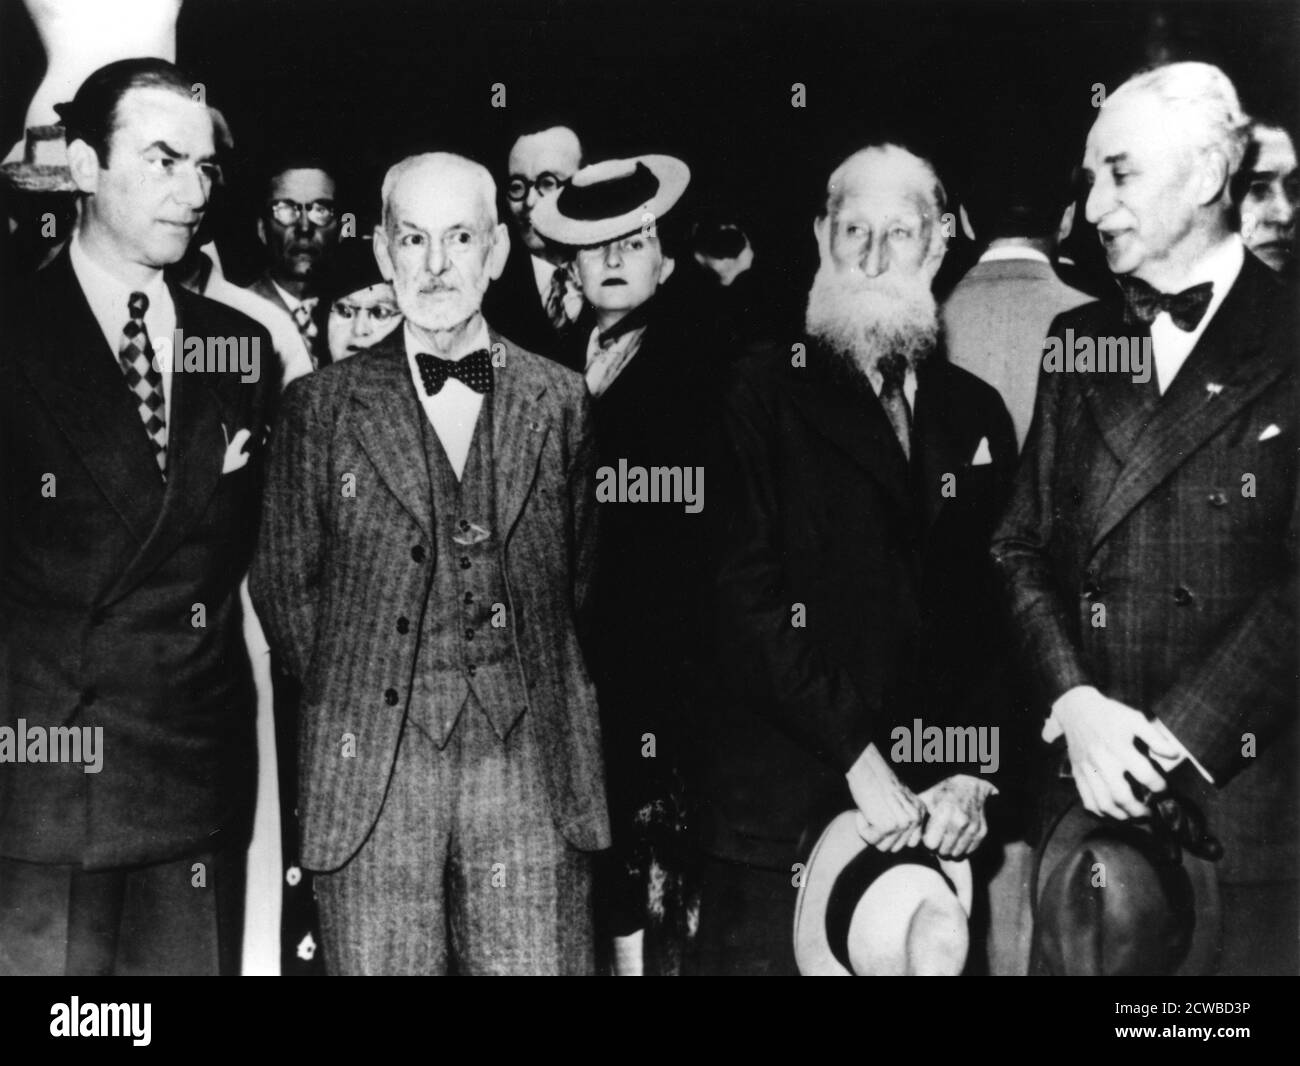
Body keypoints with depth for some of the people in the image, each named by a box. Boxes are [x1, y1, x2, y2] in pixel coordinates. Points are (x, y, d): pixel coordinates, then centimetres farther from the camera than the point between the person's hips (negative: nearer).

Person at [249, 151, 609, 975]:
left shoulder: (560, 401, 8)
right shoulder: (323, 405, 5)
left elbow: (584, 575, 13)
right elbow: (284, 583, 9)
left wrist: (543, 697, 8)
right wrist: (349, 697, 6)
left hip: (533, 760, 1)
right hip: (373, 770, -1)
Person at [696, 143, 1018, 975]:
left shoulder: (977, 413, 12)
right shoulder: (766, 398, 0)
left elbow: (998, 611, 10)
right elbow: (747, 603, -9)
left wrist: (973, 773, -3)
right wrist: (859, 759, -14)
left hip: (935, 817, 3)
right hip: (780, 813, -3)